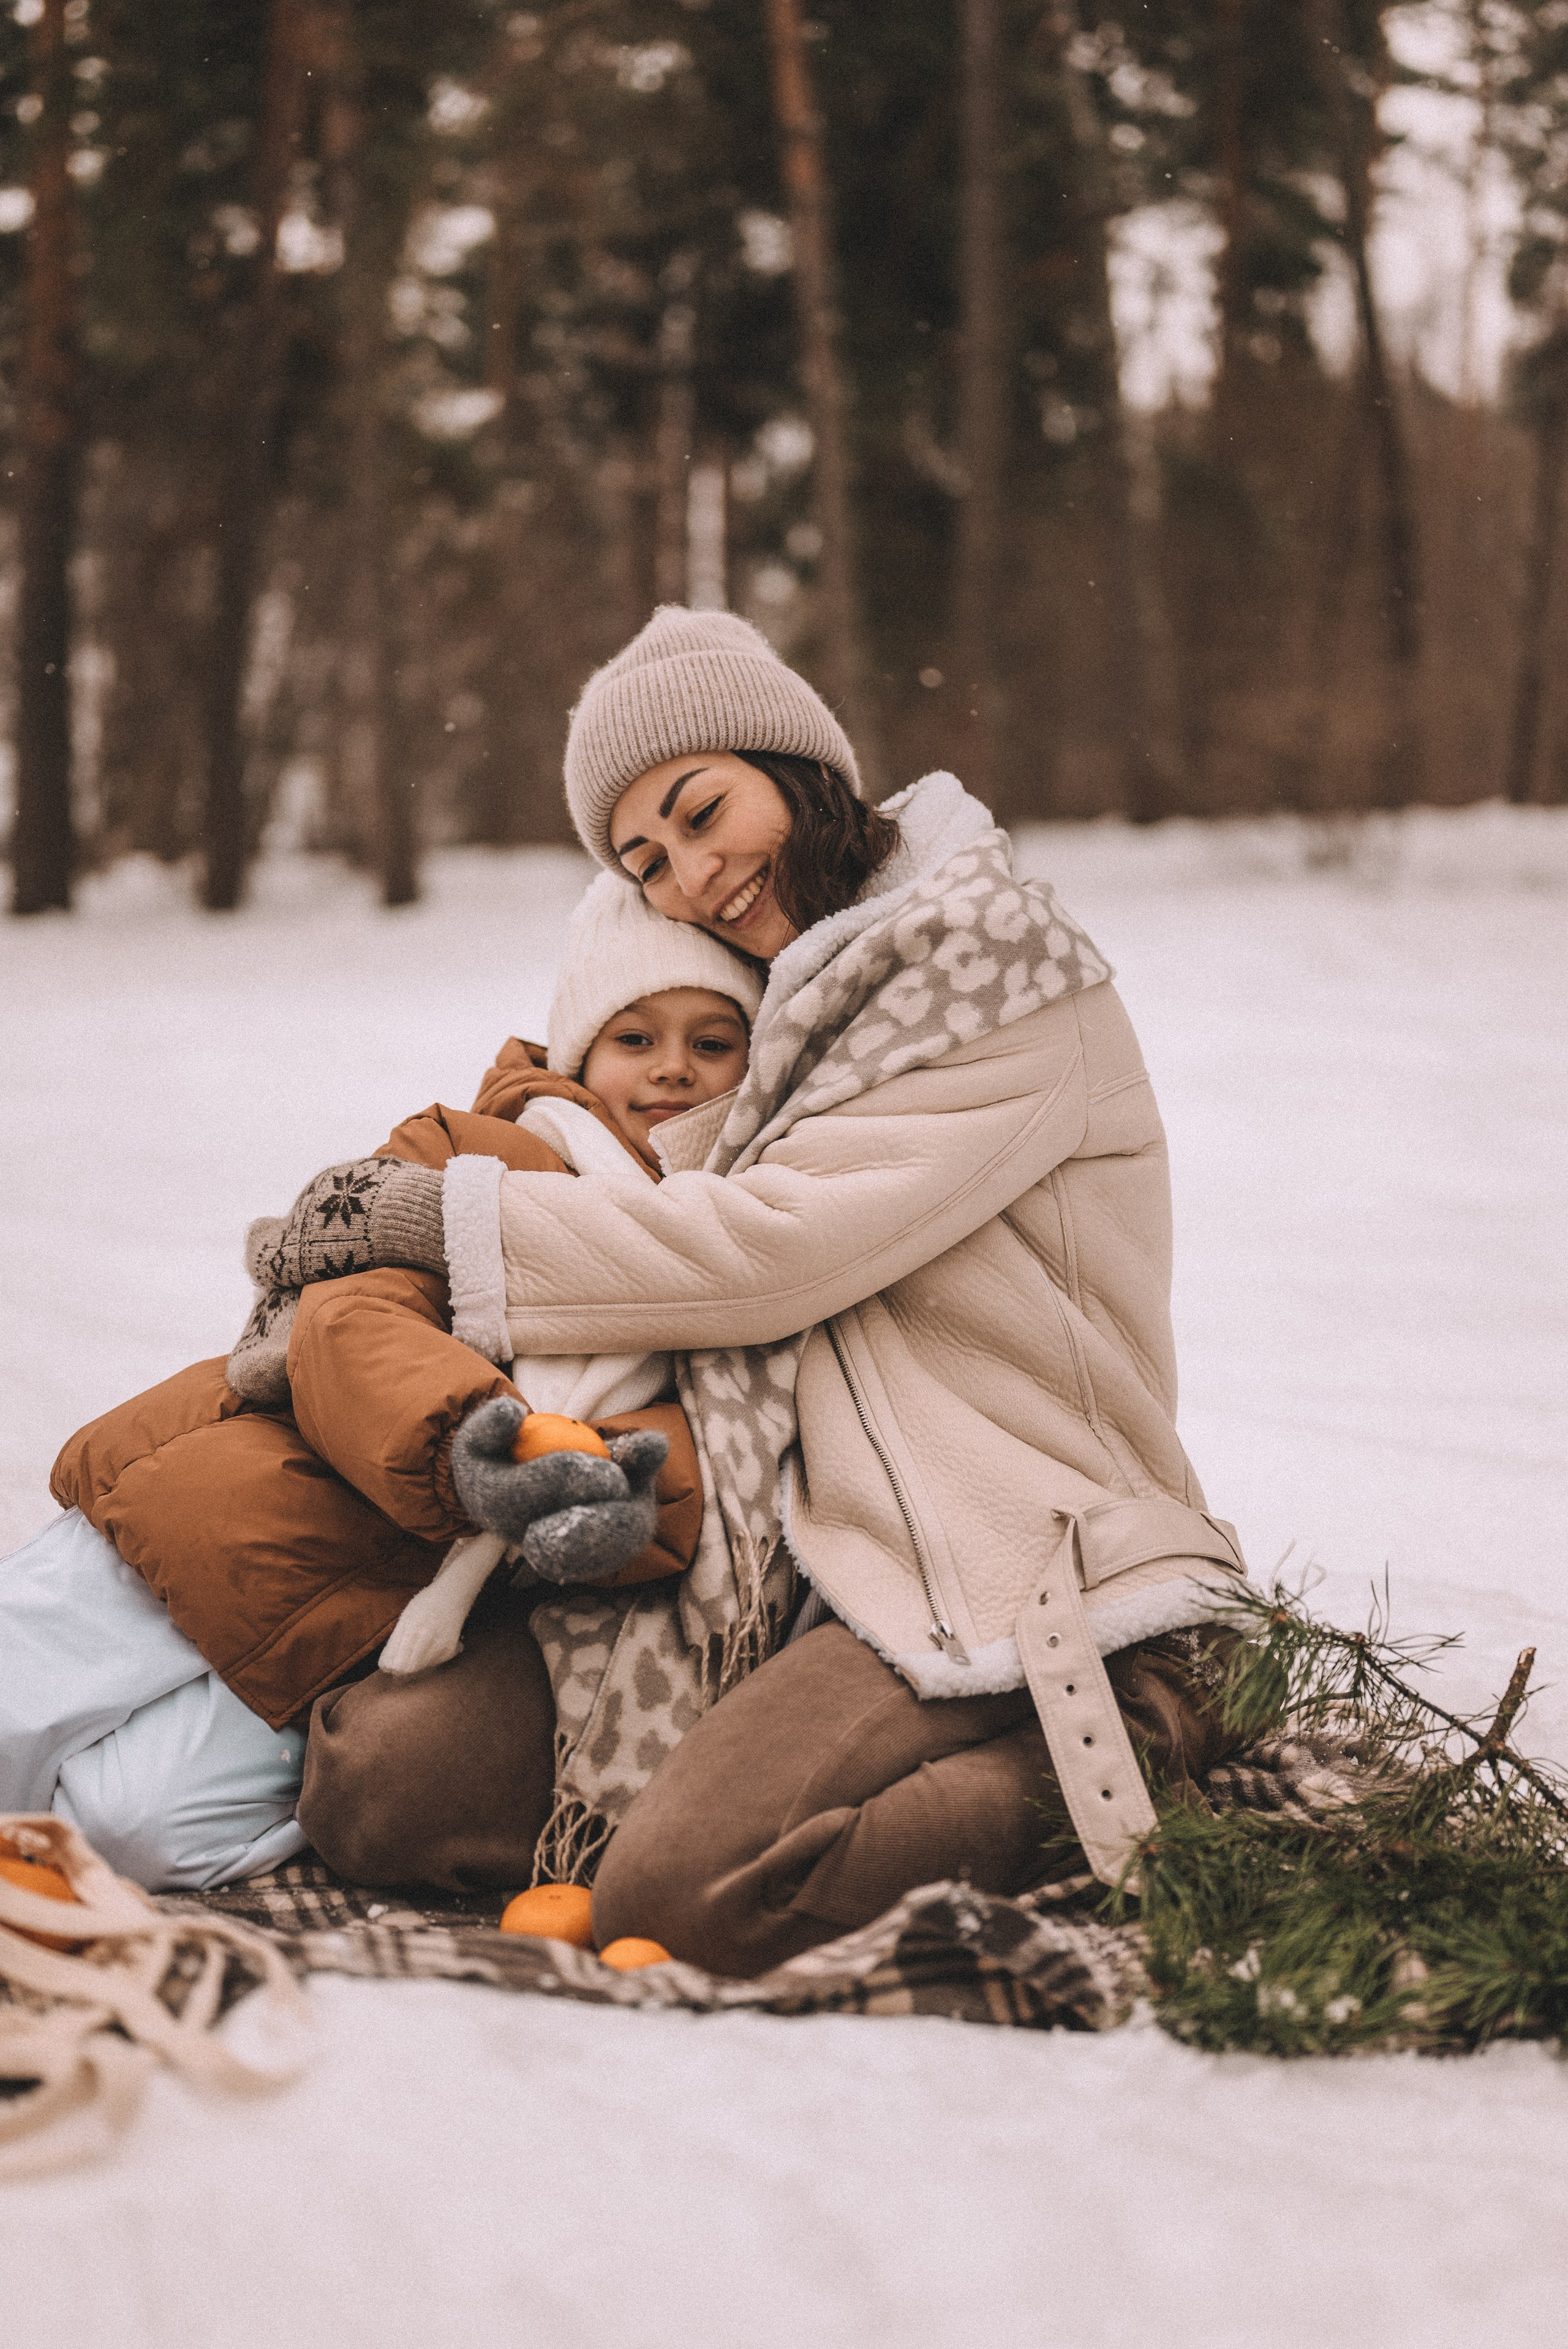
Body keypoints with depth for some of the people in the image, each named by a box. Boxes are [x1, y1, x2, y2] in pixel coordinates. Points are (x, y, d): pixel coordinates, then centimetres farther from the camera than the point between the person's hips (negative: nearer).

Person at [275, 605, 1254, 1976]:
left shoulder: (1004, 966, -7)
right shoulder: (795, 1008, 20)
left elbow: (769, 1248, -14)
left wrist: (438, 1215, -6)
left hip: (1001, 1579, -7)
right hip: (785, 1576, 8)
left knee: (674, 1893, -29)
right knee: (367, 1781, -10)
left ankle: (1103, 1765, -10)